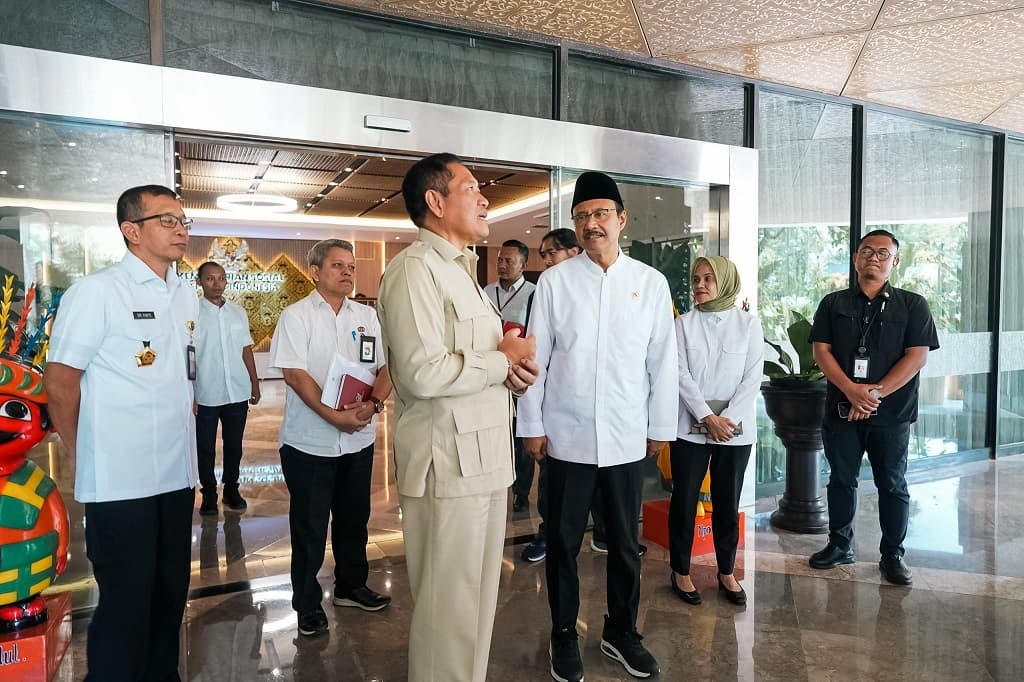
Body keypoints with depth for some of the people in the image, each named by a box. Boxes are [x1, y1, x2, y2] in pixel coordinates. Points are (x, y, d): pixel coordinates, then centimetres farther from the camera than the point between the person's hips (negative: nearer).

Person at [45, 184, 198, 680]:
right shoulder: (96, 292, -10)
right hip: (120, 483, -6)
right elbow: (59, 383, -8)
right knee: (126, 606, 5)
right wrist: (88, 460, -1)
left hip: (178, 476, 6)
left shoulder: (186, 296, 10)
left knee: (170, 596, 16)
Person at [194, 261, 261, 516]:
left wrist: (255, 384, 11)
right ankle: (208, 494, 25)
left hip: (237, 393, 4)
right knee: (205, 447, 10)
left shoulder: (238, 313, 7)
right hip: (205, 395, -4)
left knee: (234, 445, 15)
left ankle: (231, 489, 30)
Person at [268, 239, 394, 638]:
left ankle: (351, 586, 36)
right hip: (309, 442, -4)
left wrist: (372, 403, -16)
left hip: (359, 440, 4)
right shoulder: (296, 316, -5)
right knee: (309, 526, 8)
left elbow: (386, 367, 3)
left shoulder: (368, 317, 7)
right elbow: (295, 374, -14)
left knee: (354, 519, 17)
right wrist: (335, 416, -22)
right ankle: (308, 603, 24)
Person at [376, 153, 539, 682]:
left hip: (484, 458, 10)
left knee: (477, 599, 20)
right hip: (448, 463, -9)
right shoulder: (416, 268, -14)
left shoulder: (459, 269, 18)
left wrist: (510, 364, 1)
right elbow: (423, 373, -26)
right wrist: (503, 359, -12)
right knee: (450, 608, 4)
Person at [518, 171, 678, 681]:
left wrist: (660, 427, 5)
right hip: (566, 436, -1)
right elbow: (536, 357, -1)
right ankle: (564, 635, 31)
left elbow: (662, 362, 4)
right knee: (563, 542, 11)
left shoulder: (651, 282, 2)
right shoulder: (554, 281, -2)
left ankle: (621, 631, 36)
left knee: (626, 542, 15)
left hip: (627, 438, 1)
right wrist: (531, 425, -1)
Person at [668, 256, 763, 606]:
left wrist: (726, 418, -13)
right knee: (684, 501, 5)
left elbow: (753, 377, -3)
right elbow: (681, 374, -5)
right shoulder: (683, 323, 2)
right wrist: (708, 417, -13)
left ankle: (726, 572, 25)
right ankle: (681, 571, 19)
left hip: (735, 429, 1)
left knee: (728, 502, 10)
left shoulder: (748, 324, 2)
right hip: (690, 427, 0)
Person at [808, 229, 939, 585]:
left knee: (892, 485, 7)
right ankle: (840, 545, 25)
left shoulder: (912, 305, 3)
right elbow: (821, 351, -2)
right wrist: (852, 391, -16)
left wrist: (875, 393, -16)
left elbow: (917, 356, -6)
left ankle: (892, 555, 20)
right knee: (841, 480, 11)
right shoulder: (833, 303, 7)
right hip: (841, 410, 2)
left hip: (892, 413, -1)